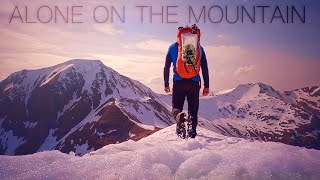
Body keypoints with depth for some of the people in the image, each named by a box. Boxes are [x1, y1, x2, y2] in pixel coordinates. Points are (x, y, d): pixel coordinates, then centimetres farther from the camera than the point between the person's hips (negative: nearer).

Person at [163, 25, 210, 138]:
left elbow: (166, 68, 5)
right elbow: (204, 68, 5)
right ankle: (192, 133, 12)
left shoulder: (173, 48, 8)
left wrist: (166, 84, 11)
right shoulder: (198, 48, 9)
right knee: (193, 110, 12)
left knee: (176, 107, 5)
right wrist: (206, 86, 7)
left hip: (179, 83, -1)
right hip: (194, 83, 1)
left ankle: (179, 116, -29)